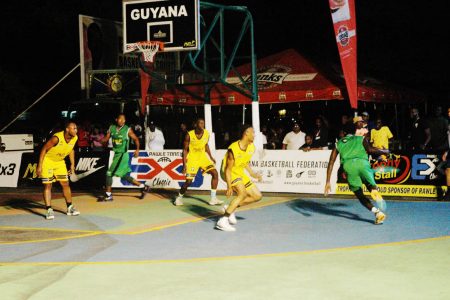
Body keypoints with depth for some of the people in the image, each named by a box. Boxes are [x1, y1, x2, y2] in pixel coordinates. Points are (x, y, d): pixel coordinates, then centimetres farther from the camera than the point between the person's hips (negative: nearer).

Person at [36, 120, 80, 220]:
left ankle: (70, 208, 18)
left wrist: (72, 164, 9)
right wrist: (39, 166, -24)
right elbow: (44, 149, -23)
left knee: (65, 184, 7)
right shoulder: (57, 138, -31)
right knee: (48, 185, -7)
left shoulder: (75, 138, -12)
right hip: (47, 160, -6)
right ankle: (49, 210, -5)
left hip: (59, 161, 6)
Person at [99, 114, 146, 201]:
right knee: (125, 176, 14)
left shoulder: (128, 130, -10)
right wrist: (100, 139, -15)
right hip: (116, 154, 7)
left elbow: (136, 139, -3)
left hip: (123, 155, -7)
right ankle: (142, 187, 26)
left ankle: (108, 195, 3)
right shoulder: (111, 128, 4)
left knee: (110, 173, -8)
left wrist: (137, 149, -17)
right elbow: (106, 138, 8)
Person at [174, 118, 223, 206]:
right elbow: (185, 149, -9)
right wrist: (184, 164, -14)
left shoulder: (206, 134, -6)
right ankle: (179, 197, 18)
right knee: (189, 181, -9)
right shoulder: (189, 135, -17)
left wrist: (211, 157, 8)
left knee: (215, 173, -9)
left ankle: (213, 199, -1)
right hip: (192, 158, -4)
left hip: (203, 157, 4)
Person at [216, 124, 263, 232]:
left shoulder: (251, 147, -3)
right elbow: (228, 169, -25)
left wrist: (252, 174, 5)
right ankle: (223, 221, -30)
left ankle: (230, 208, 13)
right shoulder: (233, 149, -27)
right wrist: (229, 186, -30)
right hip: (230, 173, -9)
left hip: (240, 173, 9)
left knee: (257, 196, 6)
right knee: (243, 193, -31)